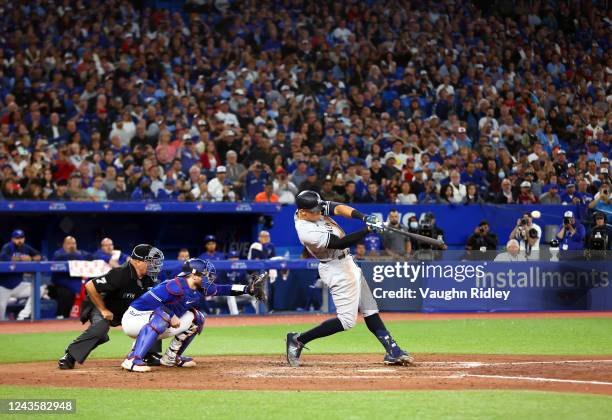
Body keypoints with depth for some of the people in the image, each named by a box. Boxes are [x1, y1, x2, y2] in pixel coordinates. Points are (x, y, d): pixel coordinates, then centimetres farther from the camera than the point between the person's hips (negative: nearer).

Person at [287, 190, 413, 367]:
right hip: (336, 270, -10)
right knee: (346, 320, -9)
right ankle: (298, 340, -2)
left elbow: (338, 208, -10)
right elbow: (340, 243, -29)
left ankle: (392, 351, 11)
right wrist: (368, 229, -31)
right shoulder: (308, 233, -29)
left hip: (347, 262, 10)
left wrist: (364, 218, -24)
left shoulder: (314, 208, -5)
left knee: (370, 310, 9)